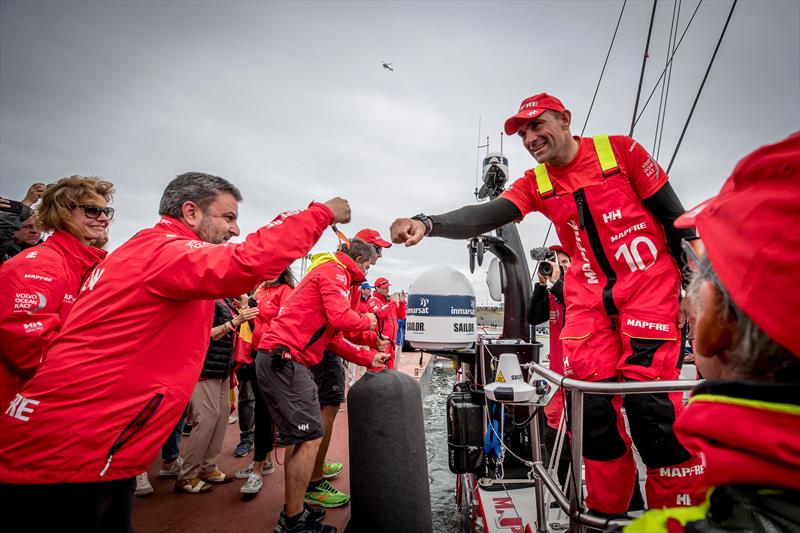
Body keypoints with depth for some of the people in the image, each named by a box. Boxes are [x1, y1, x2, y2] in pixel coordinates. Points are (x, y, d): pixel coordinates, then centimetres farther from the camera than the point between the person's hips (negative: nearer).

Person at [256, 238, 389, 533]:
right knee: (310, 437, -6)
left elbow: (333, 339, 23)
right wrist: (367, 321, 0)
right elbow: (341, 318, -21)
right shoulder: (334, 270, -6)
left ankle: (294, 509, 26)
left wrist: (368, 358, 22)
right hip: (284, 359, -11)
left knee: (303, 437, 16)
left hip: (282, 361, 11)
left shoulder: (329, 273, 25)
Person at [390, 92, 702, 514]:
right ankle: (605, 510, 15)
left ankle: (675, 508, 8)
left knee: (647, 393, -14)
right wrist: (427, 223, -34)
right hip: (589, 294, 3)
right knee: (590, 394, -4)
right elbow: (486, 215, -16)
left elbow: (674, 215, -1)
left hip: (648, 282, -3)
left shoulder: (619, 150, -6)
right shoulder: (535, 184, 1)